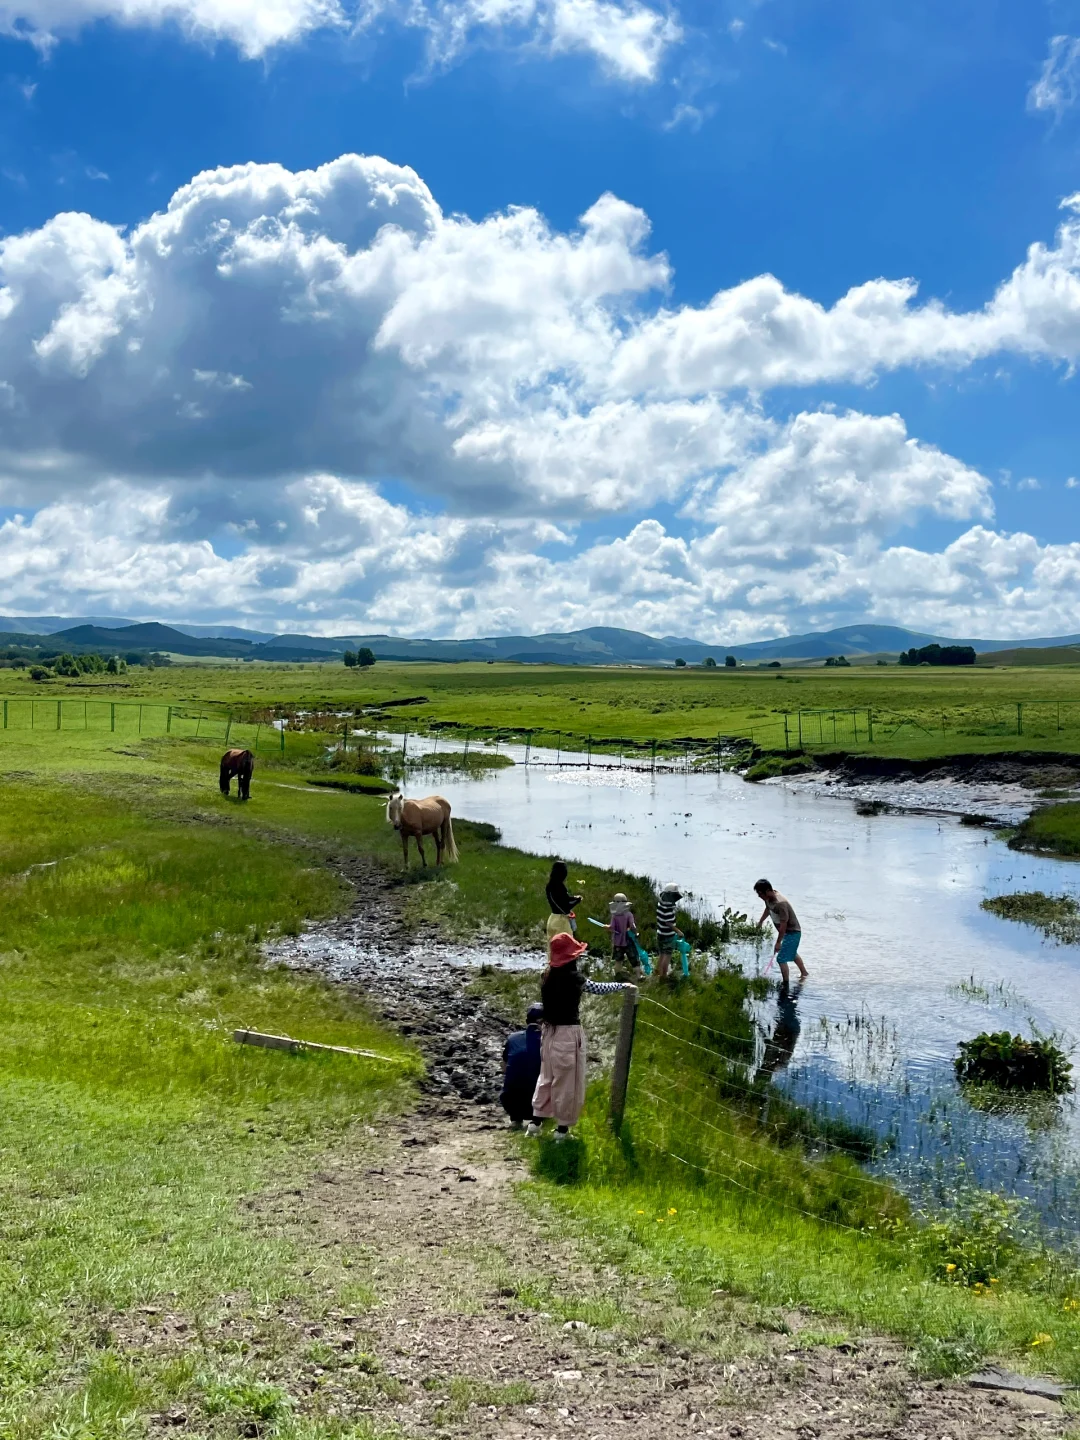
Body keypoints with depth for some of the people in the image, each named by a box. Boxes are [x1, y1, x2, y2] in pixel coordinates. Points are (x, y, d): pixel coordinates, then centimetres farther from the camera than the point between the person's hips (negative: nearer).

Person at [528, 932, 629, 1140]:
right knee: (568, 1081, 7)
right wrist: (622, 986, 14)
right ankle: (562, 1127, 15)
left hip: (549, 1031, 7)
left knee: (547, 1076, 20)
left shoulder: (548, 977, 0)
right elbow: (599, 988, -3)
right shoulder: (574, 979, -17)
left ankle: (536, 1120, 25)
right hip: (568, 1033, -6)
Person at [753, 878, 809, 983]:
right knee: (792, 953, 30)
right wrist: (760, 921, 29)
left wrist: (778, 942, -27)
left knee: (781, 958, -12)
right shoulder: (769, 898, -7)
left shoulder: (780, 904, -35)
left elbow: (783, 924, -33)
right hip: (788, 931, 10)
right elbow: (768, 909, 16)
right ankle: (804, 973, 51)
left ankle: (785, 984, -2)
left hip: (792, 932, -10)